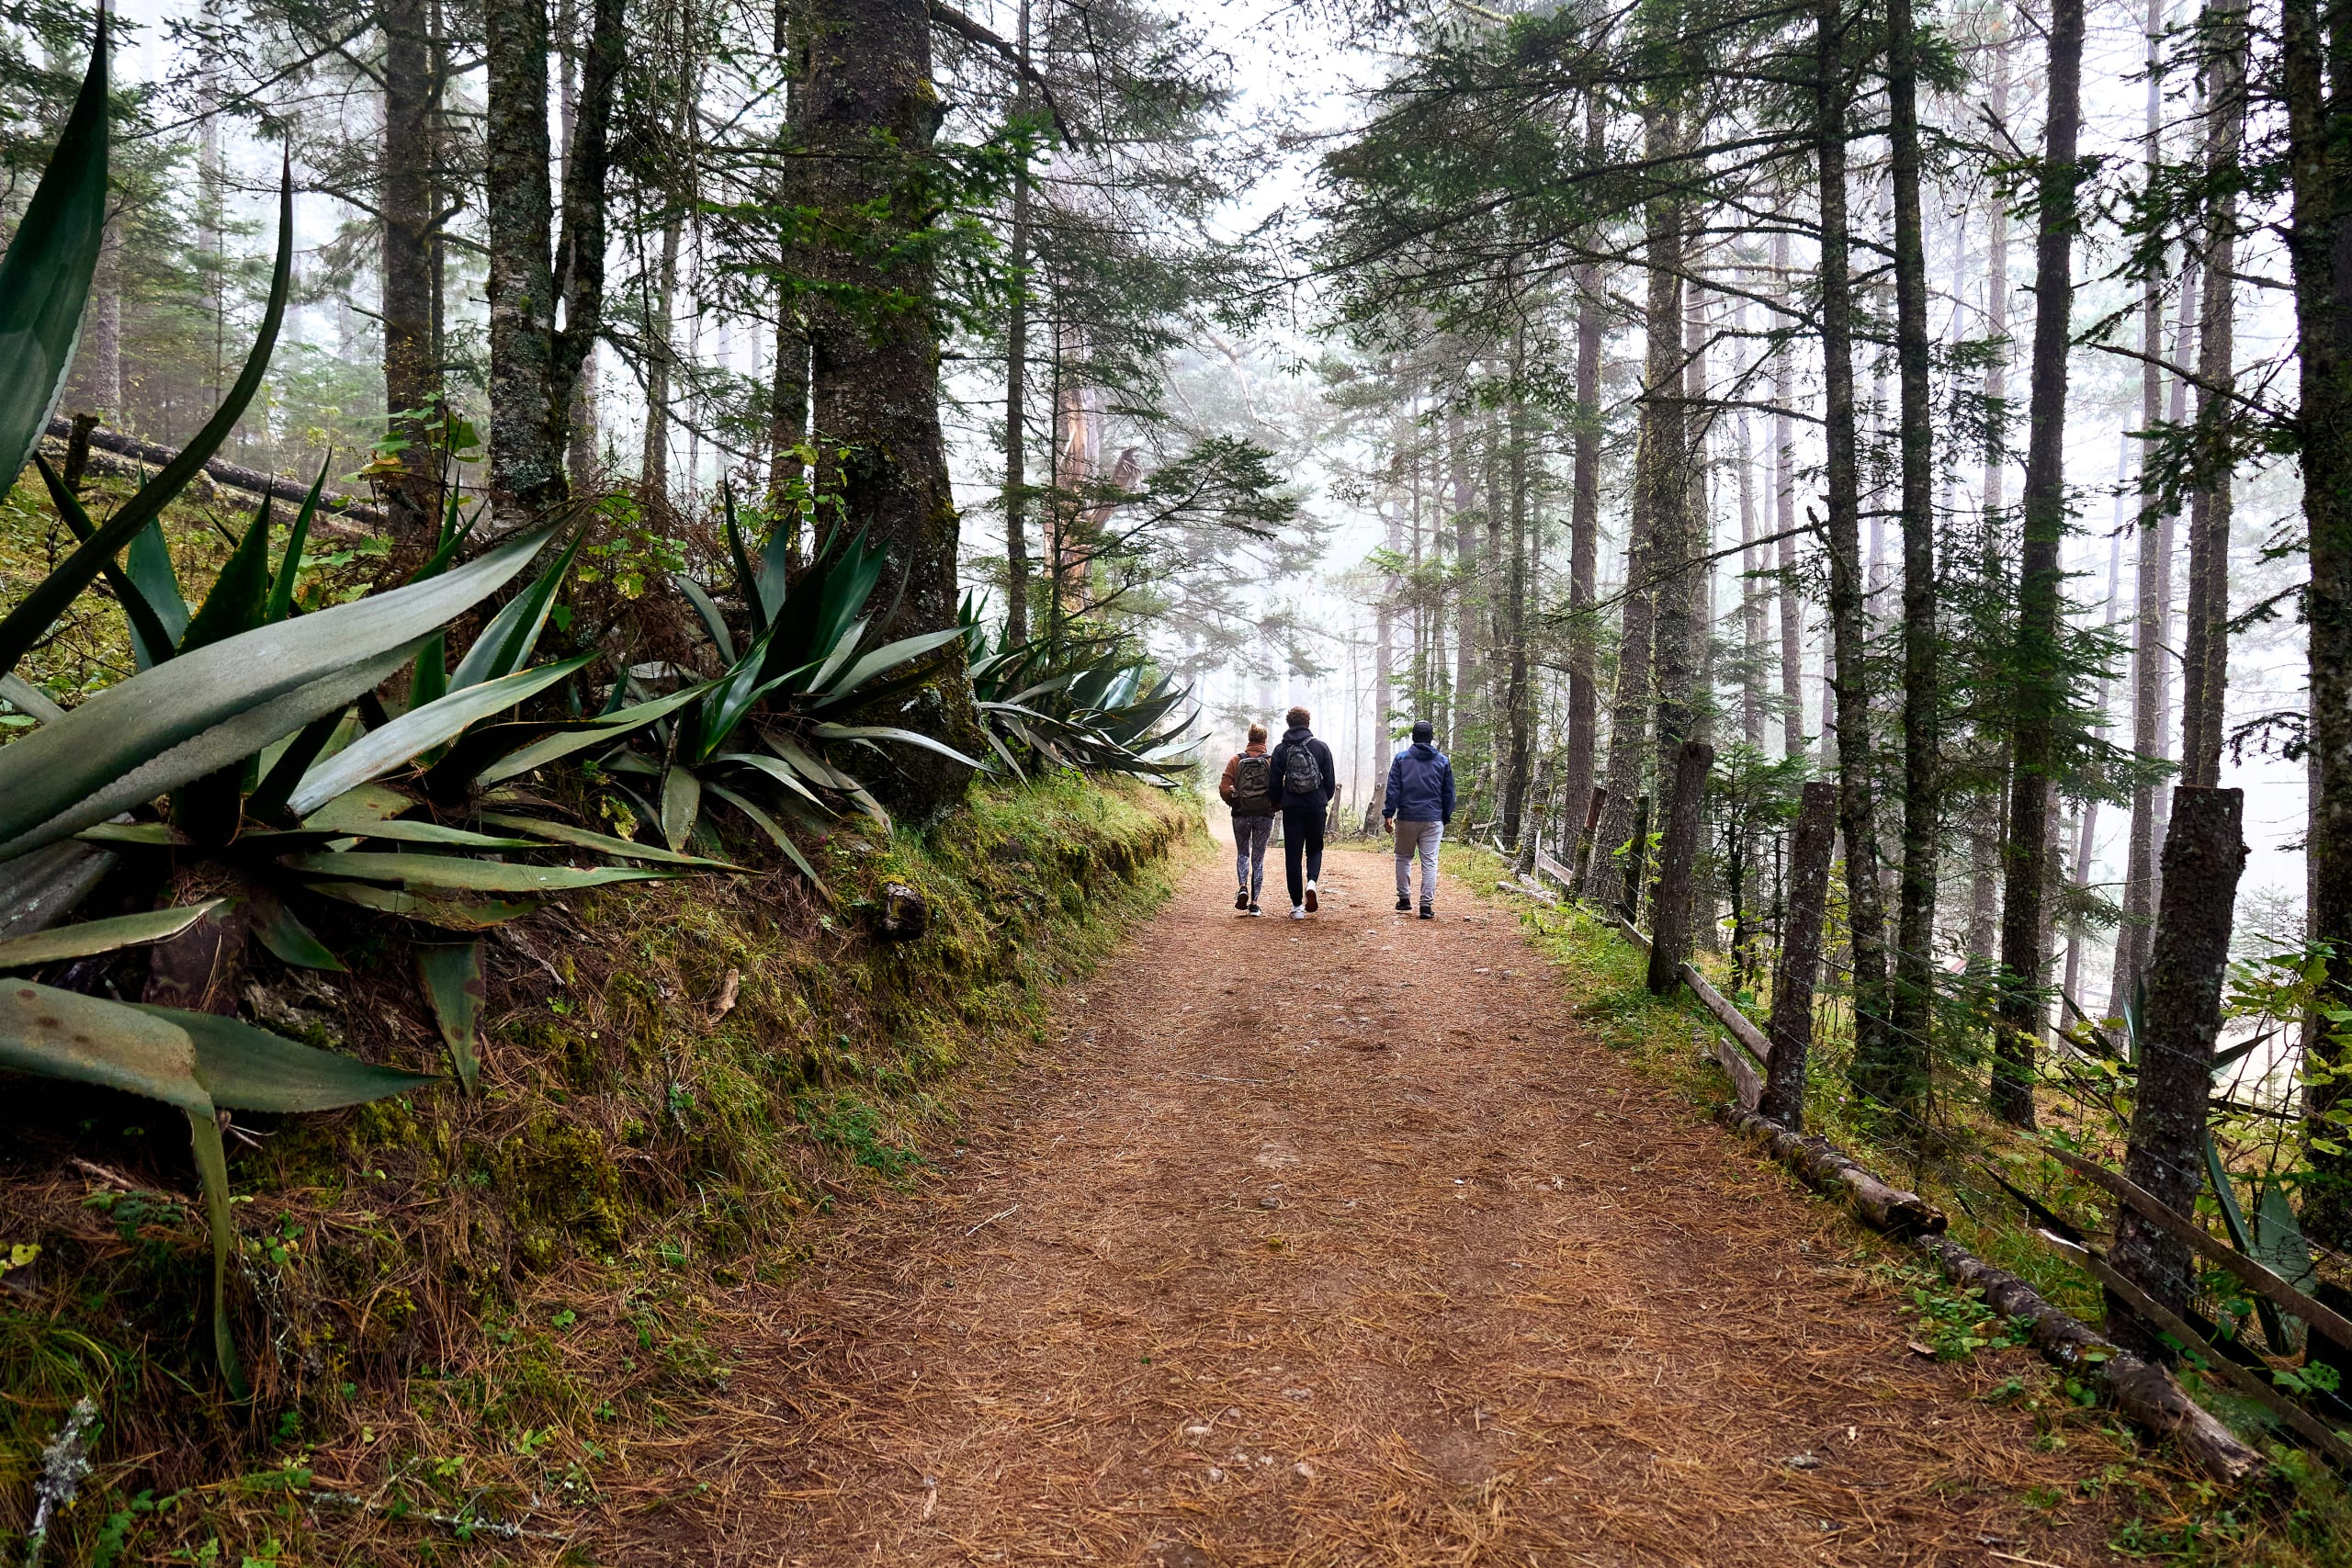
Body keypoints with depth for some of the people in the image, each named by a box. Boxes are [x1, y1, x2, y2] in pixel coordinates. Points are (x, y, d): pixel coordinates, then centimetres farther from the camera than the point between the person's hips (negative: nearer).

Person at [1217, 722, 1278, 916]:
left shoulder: (1236, 760, -2)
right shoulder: (1271, 761, -5)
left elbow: (1224, 787, -6)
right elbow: (1279, 789, -9)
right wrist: (1276, 806, 9)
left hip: (1241, 815, 0)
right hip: (1265, 816, 0)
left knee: (1242, 854, 18)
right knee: (1258, 858, 9)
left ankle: (1243, 887, -7)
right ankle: (1254, 903, 6)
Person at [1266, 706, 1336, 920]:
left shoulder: (1280, 750, 0)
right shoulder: (1320, 747, 0)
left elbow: (1275, 782, 1)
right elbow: (1330, 780, 2)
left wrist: (1278, 804, 19)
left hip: (1292, 808, 0)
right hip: (1316, 807, 0)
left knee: (1292, 855, 5)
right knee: (1315, 849, 18)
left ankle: (1297, 906, 3)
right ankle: (1312, 882, -12)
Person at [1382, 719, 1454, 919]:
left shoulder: (1402, 758, 1)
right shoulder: (1442, 761, 7)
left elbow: (1393, 788, -4)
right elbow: (1449, 793, 11)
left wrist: (1388, 813, -3)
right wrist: (1446, 817, 19)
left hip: (1407, 818, 0)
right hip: (1433, 820, 1)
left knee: (1404, 858, 16)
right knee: (1430, 862, 0)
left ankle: (1404, 898, 18)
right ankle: (1427, 905, -6)